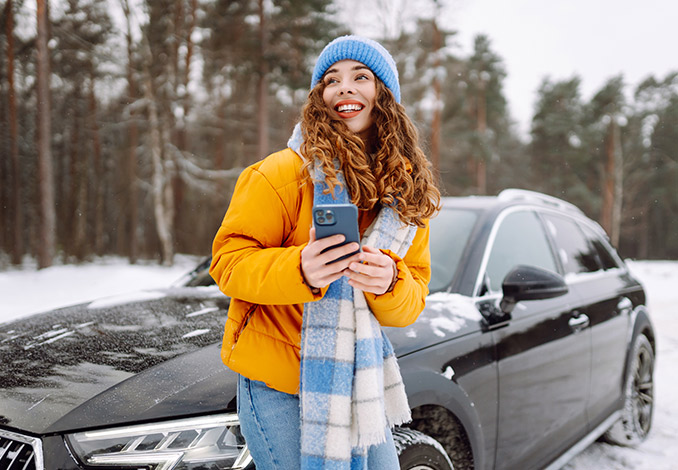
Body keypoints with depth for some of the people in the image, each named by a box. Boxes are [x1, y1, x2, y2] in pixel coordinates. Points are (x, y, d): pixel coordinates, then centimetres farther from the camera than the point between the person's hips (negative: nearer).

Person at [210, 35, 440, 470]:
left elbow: (413, 300, 3)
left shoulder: (407, 191, 5)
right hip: (278, 384, -5)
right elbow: (228, 261, -12)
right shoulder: (286, 171, -12)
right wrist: (299, 270, -31)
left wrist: (389, 282, -20)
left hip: (358, 380, 6)